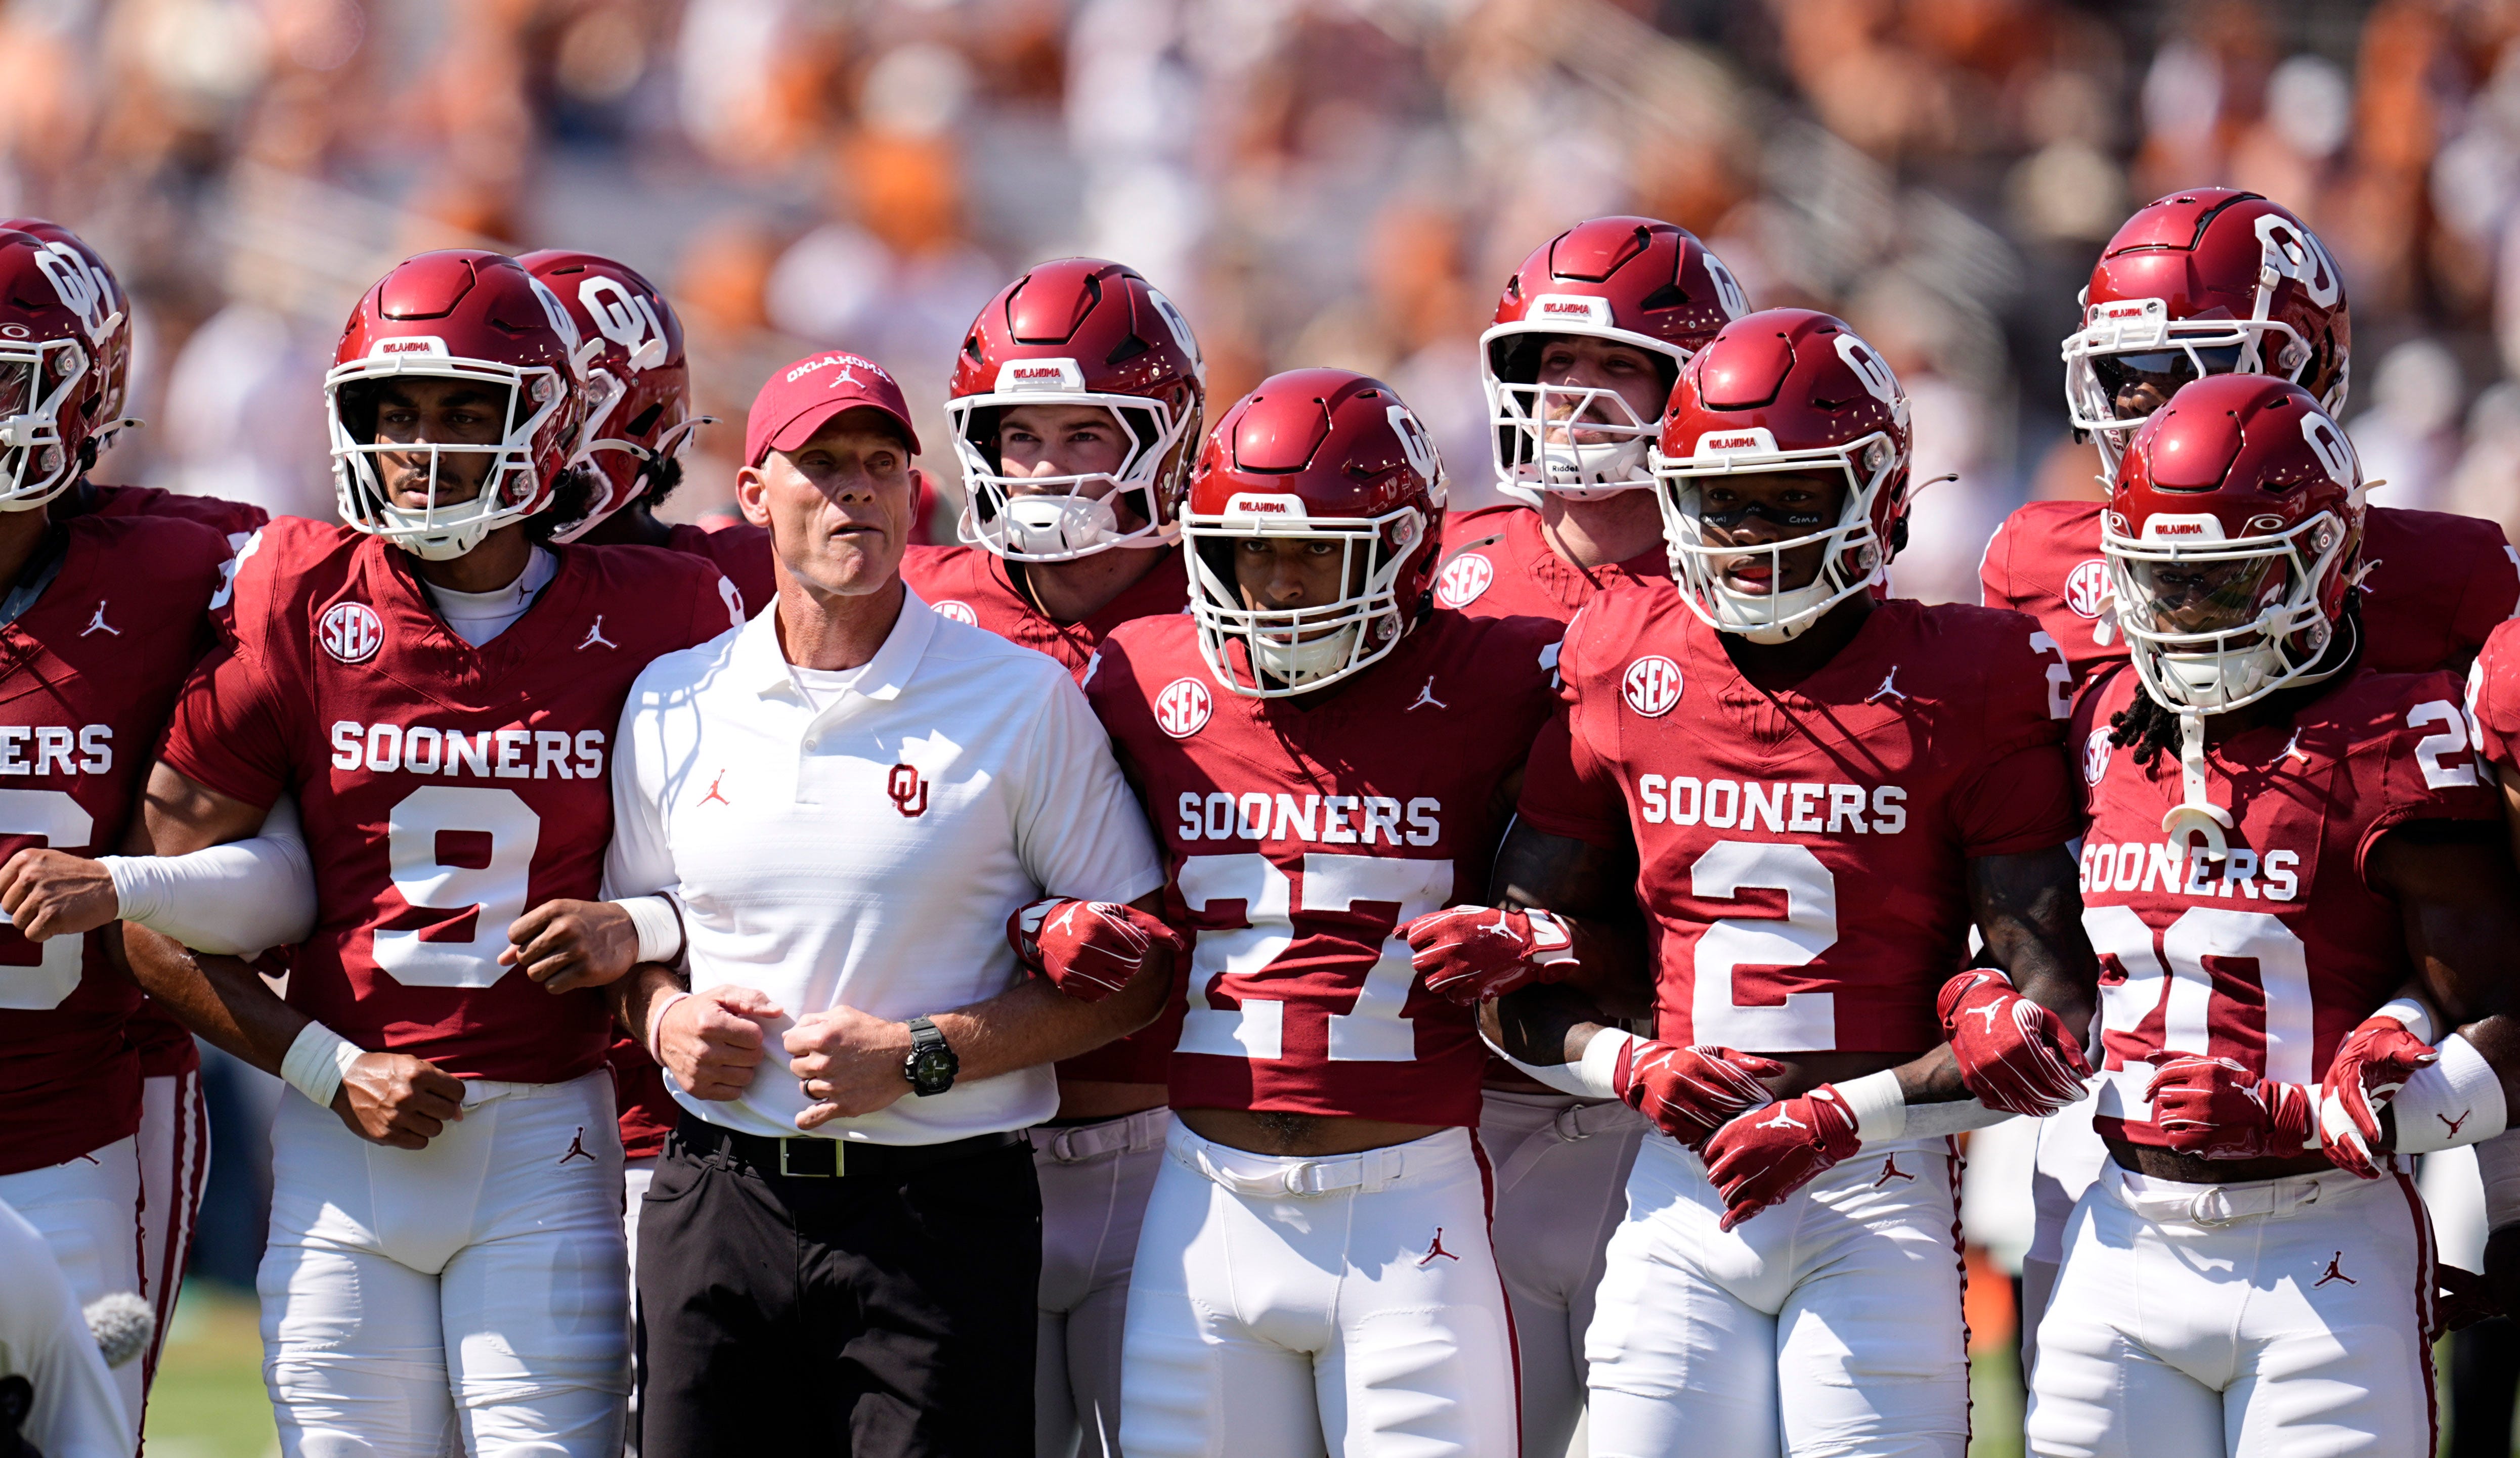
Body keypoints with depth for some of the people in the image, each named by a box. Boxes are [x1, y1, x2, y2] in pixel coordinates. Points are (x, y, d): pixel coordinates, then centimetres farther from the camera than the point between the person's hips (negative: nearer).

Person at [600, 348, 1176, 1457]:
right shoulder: (675, 705, 9)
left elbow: (1134, 971, -2)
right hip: (717, 1200, 3)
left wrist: (923, 1058, -12)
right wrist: (664, 1018, -1)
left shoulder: (1018, 701, -2)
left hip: (940, 1213, -3)